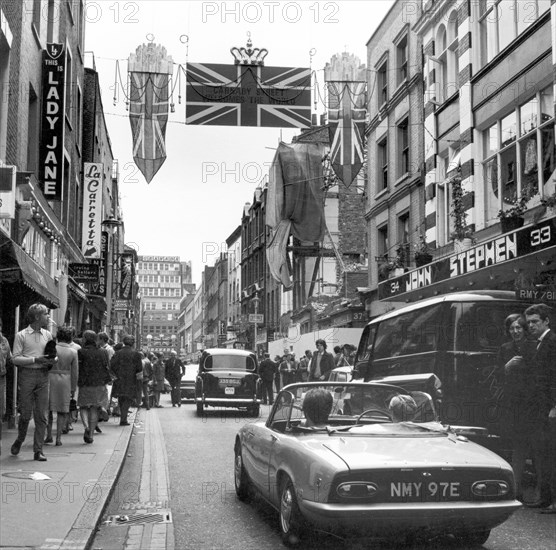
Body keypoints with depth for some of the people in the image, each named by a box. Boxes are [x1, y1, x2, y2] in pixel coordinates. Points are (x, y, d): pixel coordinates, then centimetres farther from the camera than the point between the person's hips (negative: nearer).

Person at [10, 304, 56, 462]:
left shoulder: (47, 335, 13)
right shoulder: (21, 335, -1)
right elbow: (16, 359, -6)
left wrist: (52, 360, -5)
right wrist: (35, 359, -17)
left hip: (43, 375, 4)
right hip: (27, 374, -3)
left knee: (41, 415, 0)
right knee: (26, 414, 0)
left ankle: (38, 450, 4)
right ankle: (19, 440, 28)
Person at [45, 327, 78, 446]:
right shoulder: (73, 352, -1)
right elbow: (74, 372, 2)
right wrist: (73, 388, 9)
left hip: (51, 378, 0)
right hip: (65, 380, 1)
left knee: (48, 409, 13)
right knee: (62, 410, 8)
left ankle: (49, 435, 12)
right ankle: (58, 438, 5)